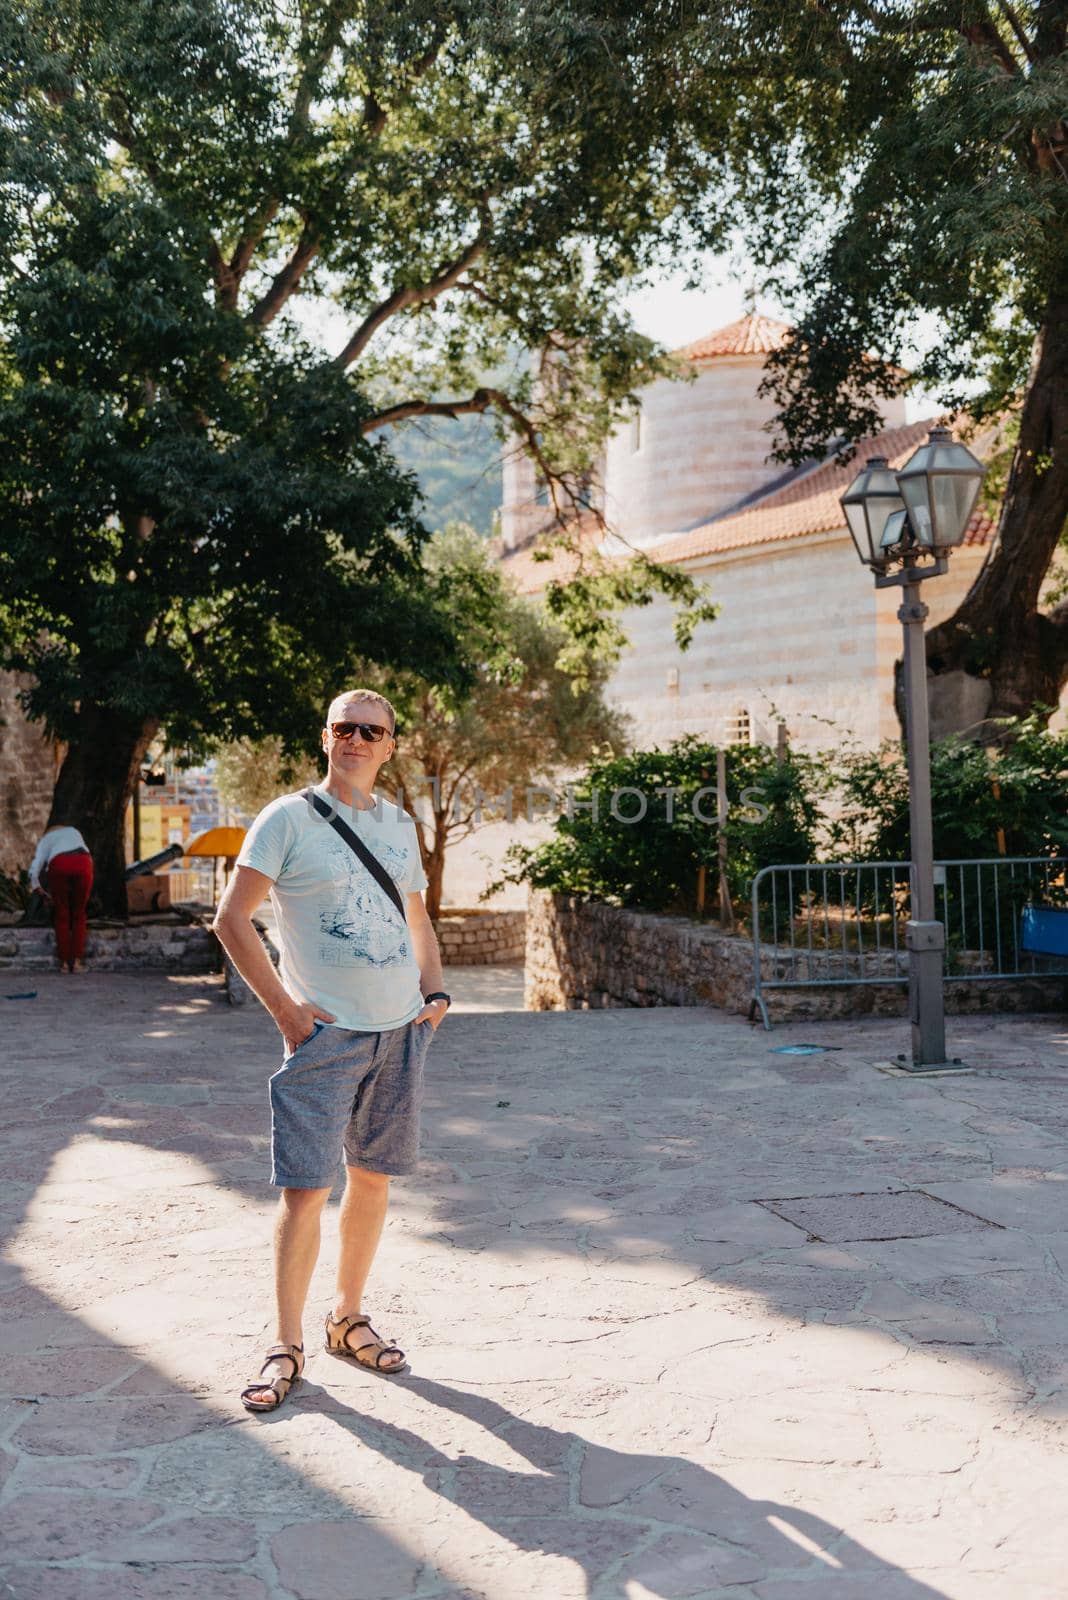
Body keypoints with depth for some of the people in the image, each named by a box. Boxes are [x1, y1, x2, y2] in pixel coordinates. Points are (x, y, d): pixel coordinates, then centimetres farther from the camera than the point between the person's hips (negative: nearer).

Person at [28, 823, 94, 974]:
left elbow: (34, 869, 19)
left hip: (59, 865, -1)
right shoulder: (74, 831, 39)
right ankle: (77, 961, 9)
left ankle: (64, 963, 13)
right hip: (82, 863, 1)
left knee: (62, 915, 14)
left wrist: (45, 892, 33)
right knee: (79, 915, 14)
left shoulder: (45, 838, 31)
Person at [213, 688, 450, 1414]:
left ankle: (349, 1319, 26)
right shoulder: (289, 818, -4)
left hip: (401, 1030, 5)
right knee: (306, 1188, -5)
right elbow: (233, 918, -8)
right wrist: (285, 1009, -12)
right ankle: (287, 1346, 8)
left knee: (373, 1178, 11)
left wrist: (436, 993, 8)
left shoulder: (399, 823, 12)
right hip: (325, 1033, -5)